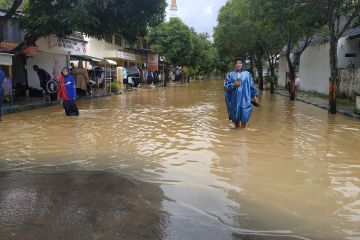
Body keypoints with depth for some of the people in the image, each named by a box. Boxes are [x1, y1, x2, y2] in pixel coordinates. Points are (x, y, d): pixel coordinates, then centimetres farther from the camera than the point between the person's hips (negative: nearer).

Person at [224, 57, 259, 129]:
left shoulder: (247, 74, 8)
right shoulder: (230, 75, 8)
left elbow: (252, 85, 9)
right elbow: (226, 85, 2)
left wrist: (255, 95, 3)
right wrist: (234, 84, -15)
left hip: (244, 98, -1)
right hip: (234, 99, 1)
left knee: (244, 116, -6)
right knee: (235, 117, 7)